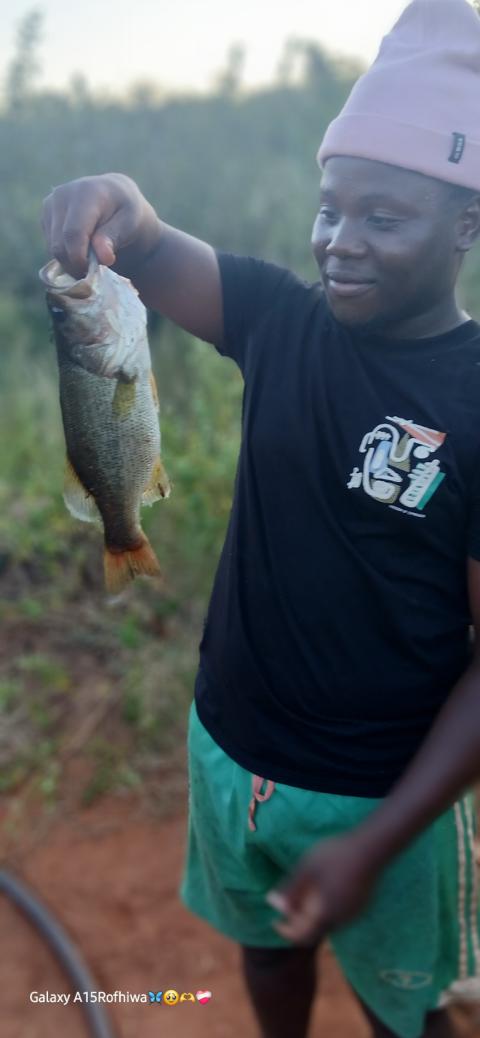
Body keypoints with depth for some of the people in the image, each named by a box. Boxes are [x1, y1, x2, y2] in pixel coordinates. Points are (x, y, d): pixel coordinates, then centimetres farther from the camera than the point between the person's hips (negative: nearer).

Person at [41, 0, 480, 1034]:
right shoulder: (283, 317, -8)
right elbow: (148, 254, -9)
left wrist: (376, 844, -20)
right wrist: (114, 204, -34)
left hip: (386, 792, -4)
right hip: (229, 750, 4)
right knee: (269, 946, 29)